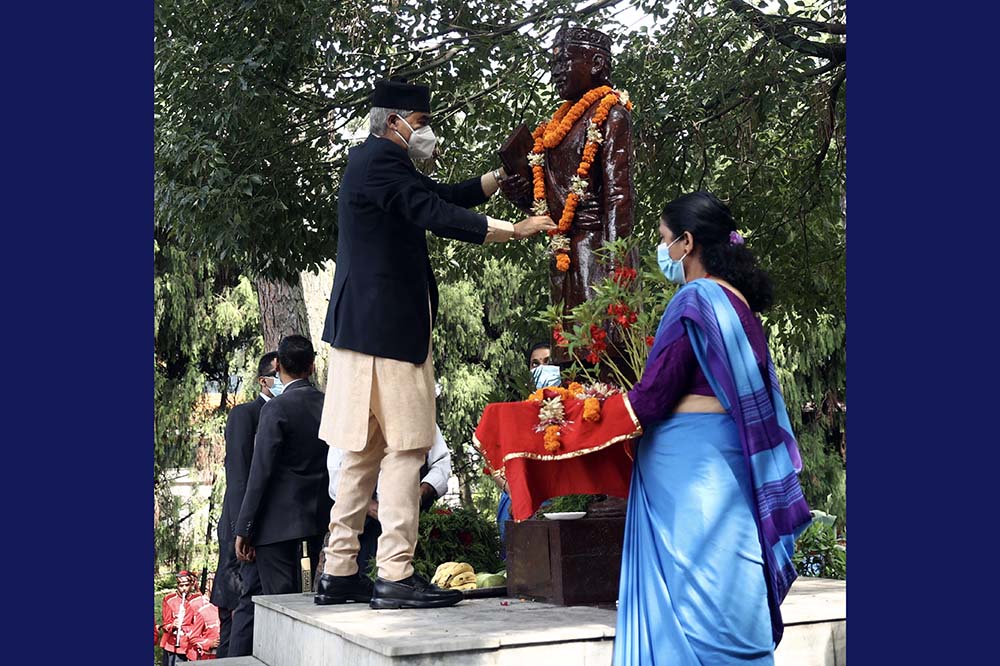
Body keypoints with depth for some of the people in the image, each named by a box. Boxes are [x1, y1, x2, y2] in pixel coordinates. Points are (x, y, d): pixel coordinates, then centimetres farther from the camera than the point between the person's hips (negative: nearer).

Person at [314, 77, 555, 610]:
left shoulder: (379, 162, 21)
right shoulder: (381, 159, -11)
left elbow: (446, 196, 24)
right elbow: (437, 215, -21)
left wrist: (504, 174, 16)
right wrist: (516, 229, -18)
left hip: (363, 325, 11)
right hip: (387, 325, -11)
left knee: (364, 452, 11)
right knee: (404, 449, -7)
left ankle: (338, 574, 16)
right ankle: (395, 577, -5)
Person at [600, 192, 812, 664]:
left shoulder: (695, 300, -14)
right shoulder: (735, 300, 12)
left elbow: (655, 394, -15)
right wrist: (627, 399, 23)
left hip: (688, 461, -9)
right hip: (716, 456, 9)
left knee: (693, 592, -2)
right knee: (719, 590, 13)